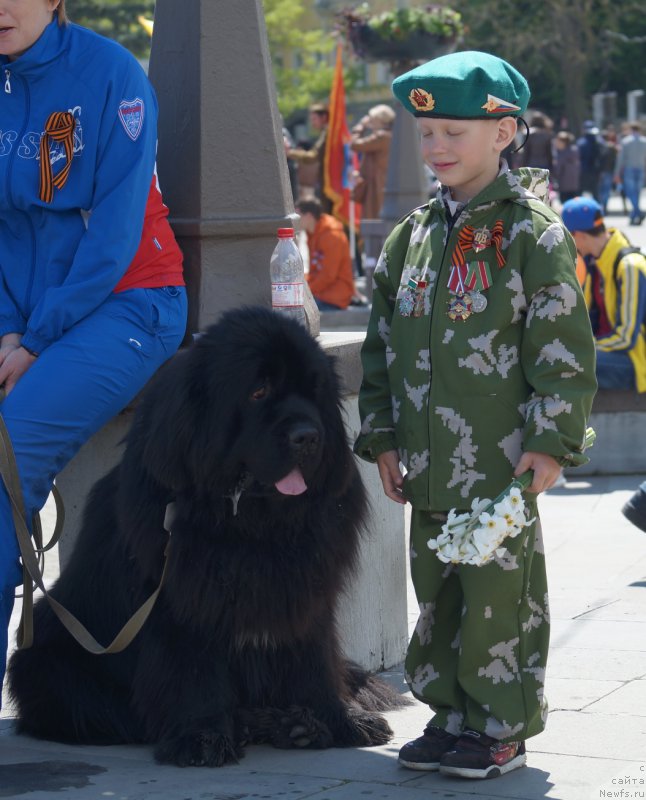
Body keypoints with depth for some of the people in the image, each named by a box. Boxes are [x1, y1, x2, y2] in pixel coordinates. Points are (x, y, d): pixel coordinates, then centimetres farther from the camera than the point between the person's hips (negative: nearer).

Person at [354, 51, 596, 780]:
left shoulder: (532, 232, -7)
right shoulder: (413, 235, 12)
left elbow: (563, 346, -9)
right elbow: (382, 342, 16)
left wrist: (551, 443, -14)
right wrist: (382, 437, 11)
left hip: (502, 463, -6)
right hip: (429, 466, 6)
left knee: (499, 594, -1)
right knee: (436, 595, 13)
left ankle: (503, 728, 10)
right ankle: (452, 714, 25)